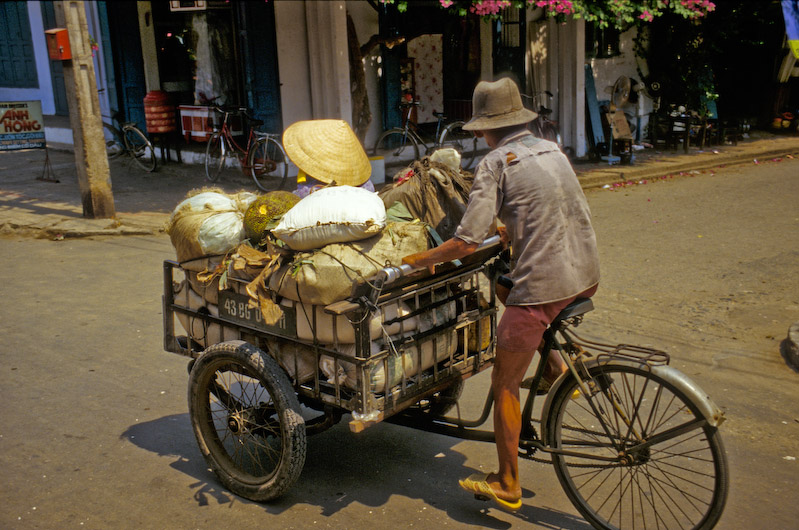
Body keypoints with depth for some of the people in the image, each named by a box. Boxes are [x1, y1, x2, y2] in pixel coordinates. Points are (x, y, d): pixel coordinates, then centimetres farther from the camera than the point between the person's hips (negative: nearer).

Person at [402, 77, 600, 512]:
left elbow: (466, 242, -15)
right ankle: (554, 366, 21)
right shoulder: (551, 149, 14)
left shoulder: (495, 163, -8)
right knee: (505, 286, 33)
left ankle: (507, 485, 18)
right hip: (587, 276, 8)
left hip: (544, 286, -8)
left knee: (504, 385, 8)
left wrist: (422, 259, 2)